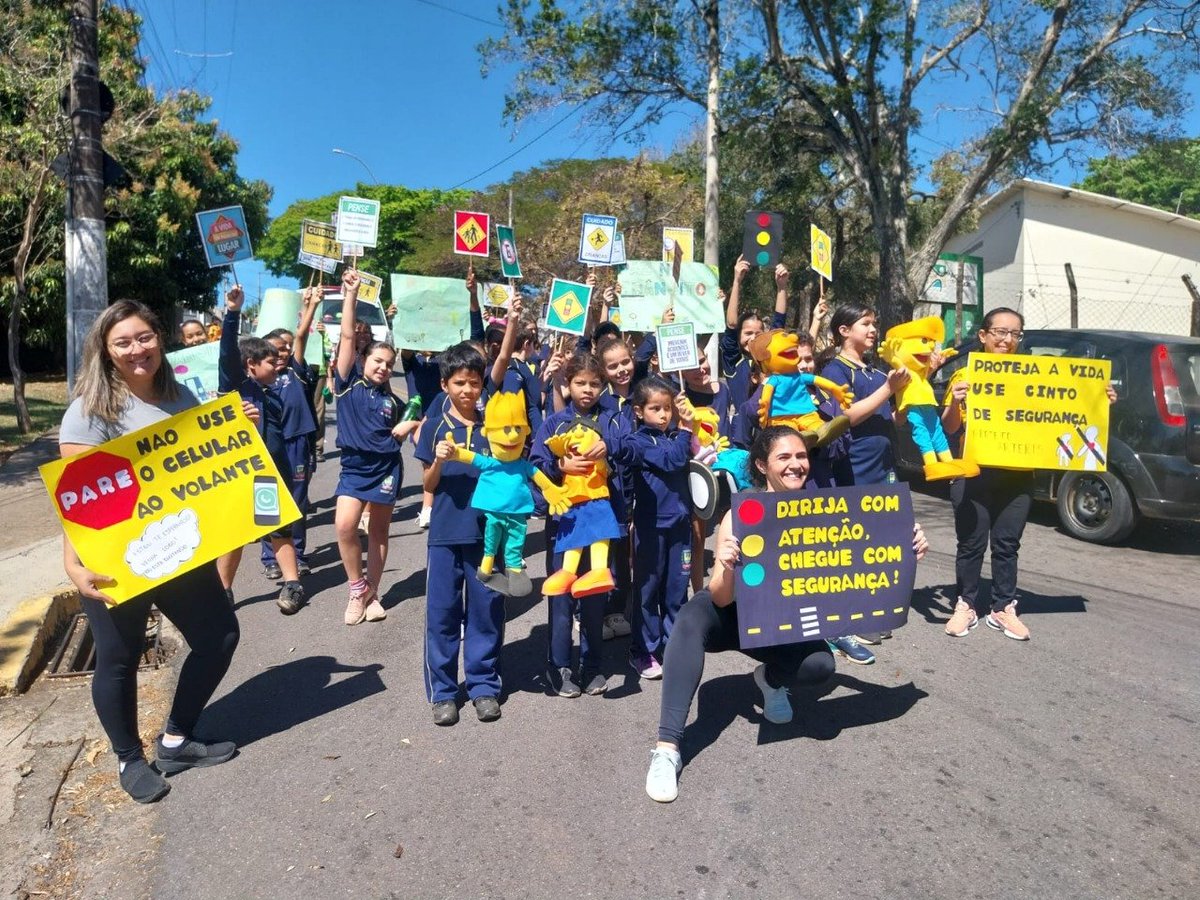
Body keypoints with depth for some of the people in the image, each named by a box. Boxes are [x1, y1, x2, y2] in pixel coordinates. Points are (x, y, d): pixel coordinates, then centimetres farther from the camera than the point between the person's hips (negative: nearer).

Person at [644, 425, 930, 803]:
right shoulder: (741, 514, -23)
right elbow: (721, 598, -27)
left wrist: (908, 550, -27)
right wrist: (726, 568, -49)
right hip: (732, 616, -2)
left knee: (819, 665, -28)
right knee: (692, 618, -36)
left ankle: (772, 679, 9)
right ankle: (667, 747, -34)